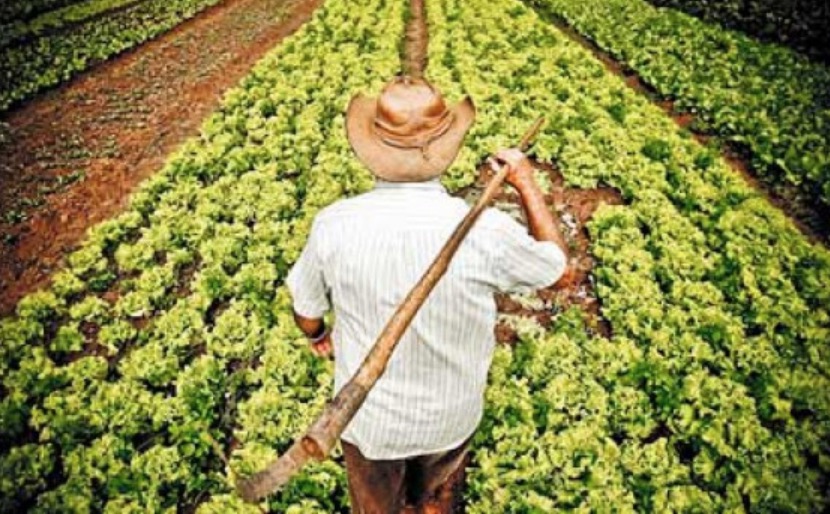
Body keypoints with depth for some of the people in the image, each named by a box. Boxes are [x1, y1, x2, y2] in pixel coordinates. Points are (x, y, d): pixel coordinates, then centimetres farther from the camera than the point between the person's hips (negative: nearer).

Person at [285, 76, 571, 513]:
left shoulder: (334, 225, -24)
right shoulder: (485, 231, -28)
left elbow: (307, 311, -7)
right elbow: (556, 263, -7)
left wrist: (316, 335, 16)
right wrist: (527, 185, 4)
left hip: (369, 415, 0)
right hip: (453, 414, 1)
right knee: (433, 477, 36)